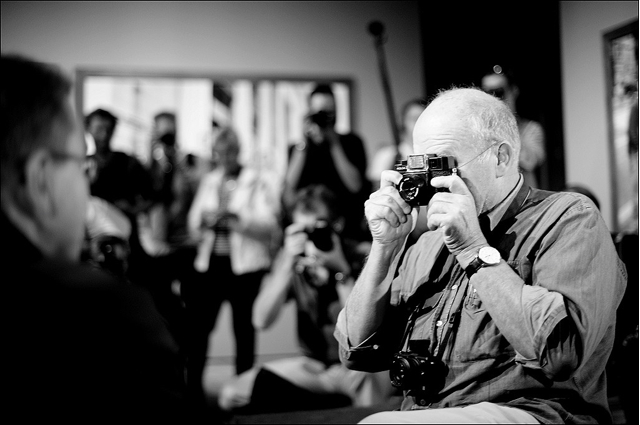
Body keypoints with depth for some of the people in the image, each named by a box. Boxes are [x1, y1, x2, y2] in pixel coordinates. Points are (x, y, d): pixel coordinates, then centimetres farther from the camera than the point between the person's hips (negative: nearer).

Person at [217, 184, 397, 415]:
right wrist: (287, 265, -26)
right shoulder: (292, 259, -3)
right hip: (314, 364, 5)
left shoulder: (360, 258, -13)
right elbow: (261, 321, -15)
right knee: (230, 395, -11)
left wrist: (341, 270, -32)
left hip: (359, 364, -4)